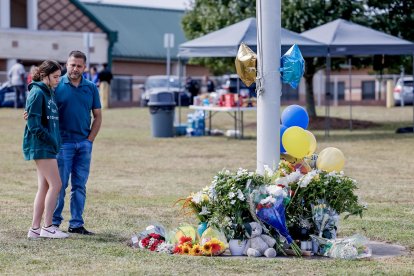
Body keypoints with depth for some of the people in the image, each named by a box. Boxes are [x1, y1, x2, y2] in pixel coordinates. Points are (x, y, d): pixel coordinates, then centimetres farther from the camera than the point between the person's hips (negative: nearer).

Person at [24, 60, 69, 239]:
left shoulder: (50, 93, 15)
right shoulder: (37, 93, -13)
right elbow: (34, 124, -18)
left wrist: (55, 141, 7)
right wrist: (51, 140, -14)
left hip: (48, 146, 9)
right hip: (41, 146, -9)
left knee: (44, 187, 8)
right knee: (55, 184, -8)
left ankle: (35, 229, 11)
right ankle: (47, 227, -2)